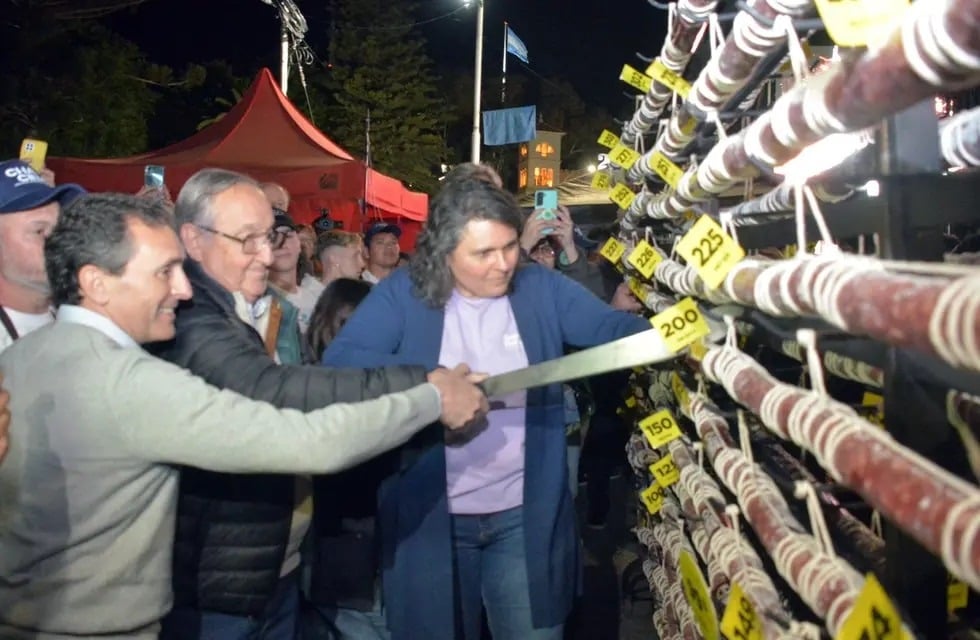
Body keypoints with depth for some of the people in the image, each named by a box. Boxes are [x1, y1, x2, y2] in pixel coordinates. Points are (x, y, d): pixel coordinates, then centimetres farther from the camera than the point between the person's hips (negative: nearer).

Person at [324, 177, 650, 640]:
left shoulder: (541, 289, 0)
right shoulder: (402, 294, -7)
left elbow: (613, 328, -7)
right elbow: (339, 361, -16)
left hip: (526, 514, 1)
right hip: (429, 516, -1)